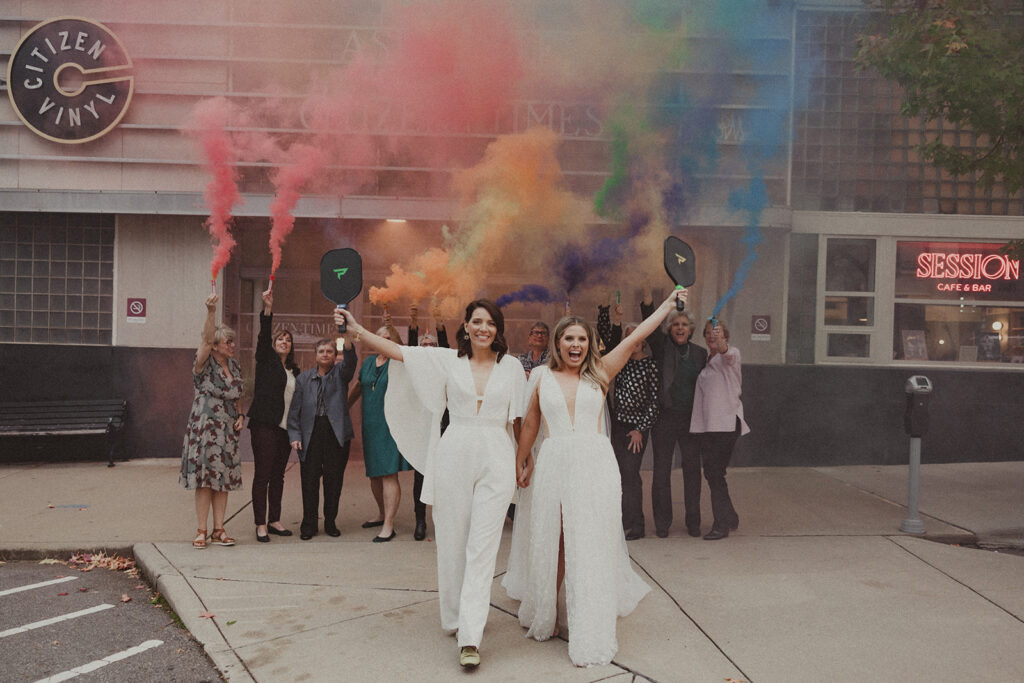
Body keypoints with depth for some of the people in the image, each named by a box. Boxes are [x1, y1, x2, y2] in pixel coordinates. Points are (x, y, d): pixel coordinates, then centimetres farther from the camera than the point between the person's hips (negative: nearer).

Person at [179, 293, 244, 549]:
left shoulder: (234, 365, 11)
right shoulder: (205, 364, -7)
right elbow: (206, 339, -26)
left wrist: (239, 416, 5)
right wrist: (211, 312, -40)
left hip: (228, 430, 5)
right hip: (205, 427, -5)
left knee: (224, 478, 5)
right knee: (205, 478, -4)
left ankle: (219, 530, 12)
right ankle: (201, 531, 3)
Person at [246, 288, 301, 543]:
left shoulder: (294, 371, 16)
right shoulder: (266, 360, 4)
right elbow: (264, 337, -12)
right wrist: (268, 308, -26)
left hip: (285, 428, 5)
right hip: (264, 426, -5)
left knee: (278, 476, 10)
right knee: (262, 475, -5)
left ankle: (274, 521, 18)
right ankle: (260, 524, -1)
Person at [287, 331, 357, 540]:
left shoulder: (340, 372, 7)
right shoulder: (304, 378, 12)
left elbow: (350, 361, -17)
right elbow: (295, 409, 11)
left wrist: (346, 340, -37)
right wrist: (294, 435, -1)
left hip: (337, 432, -1)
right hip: (310, 434, 1)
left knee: (334, 479, 4)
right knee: (309, 480, 2)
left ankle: (330, 522, 18)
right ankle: (309, 524, 13)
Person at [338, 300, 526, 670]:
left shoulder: (511, 366, 6)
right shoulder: (447, 359, 5)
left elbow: (519, 418, 10)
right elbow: (395, 350, 2)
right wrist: (356, 328, -4)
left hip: (496, 459, -1)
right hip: (454, 456, 1)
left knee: (482, 547, -5)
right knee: (451, 540, 8)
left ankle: (470, 637, -5)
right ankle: (454, 616, 28)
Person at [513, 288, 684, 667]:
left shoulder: (599, 372, 6)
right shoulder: (543, 377, 7)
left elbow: (636, 336, 3)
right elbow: (530, 424, 17)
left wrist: (669, 303, 3)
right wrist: (521, 461, 23)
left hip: (595, 466, -1)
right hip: (553, 466, 1)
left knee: (592, 548, 1)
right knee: (551, 545, 9)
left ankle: (593, 636, 10)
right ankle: (544, 619, 31)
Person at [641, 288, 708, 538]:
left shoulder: (700, 353, 10)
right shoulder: (662, 346, 1)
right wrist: (647, 304, -36)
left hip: (691, 419, 2)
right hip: (664, 418, -2)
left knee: (692, 470, 6)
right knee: (661, 471, 4)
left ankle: (693, 522, 18)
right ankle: (662, 522, 15)